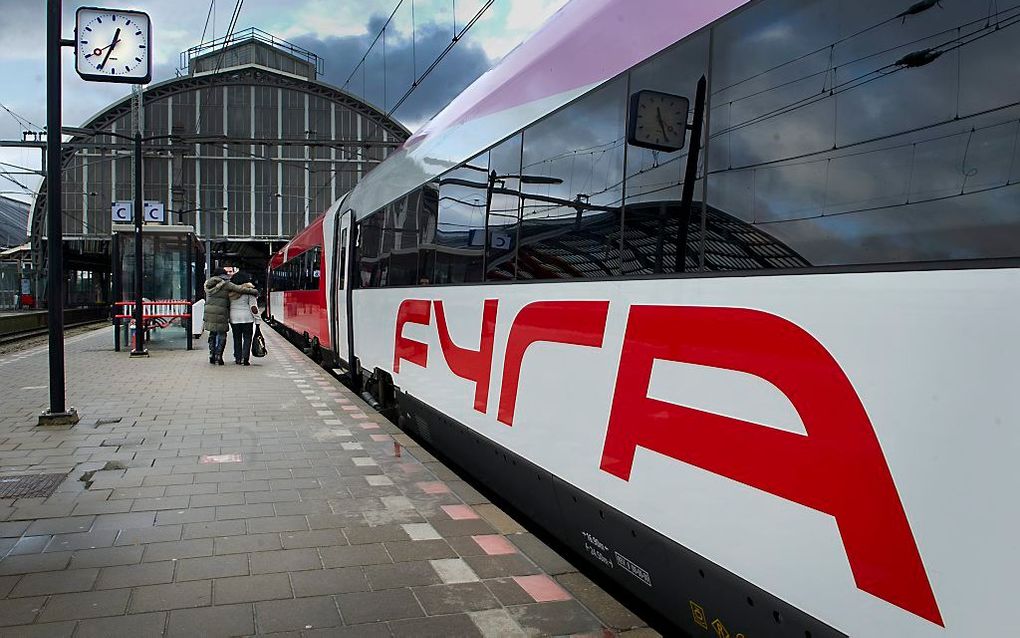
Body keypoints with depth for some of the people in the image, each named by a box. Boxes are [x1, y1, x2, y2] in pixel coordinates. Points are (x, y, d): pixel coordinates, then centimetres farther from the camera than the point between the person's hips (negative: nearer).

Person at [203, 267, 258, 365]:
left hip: (209, 312, 6)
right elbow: (240, 289, -11)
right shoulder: (226, 284, -6)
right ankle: (218, 355, 3)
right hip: (220, 312, -6)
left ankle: (212, 354, 17)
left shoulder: (208, 284, 13)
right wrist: (254, 292, -2)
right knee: (222, 334, 4)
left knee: (212, 334, 16)